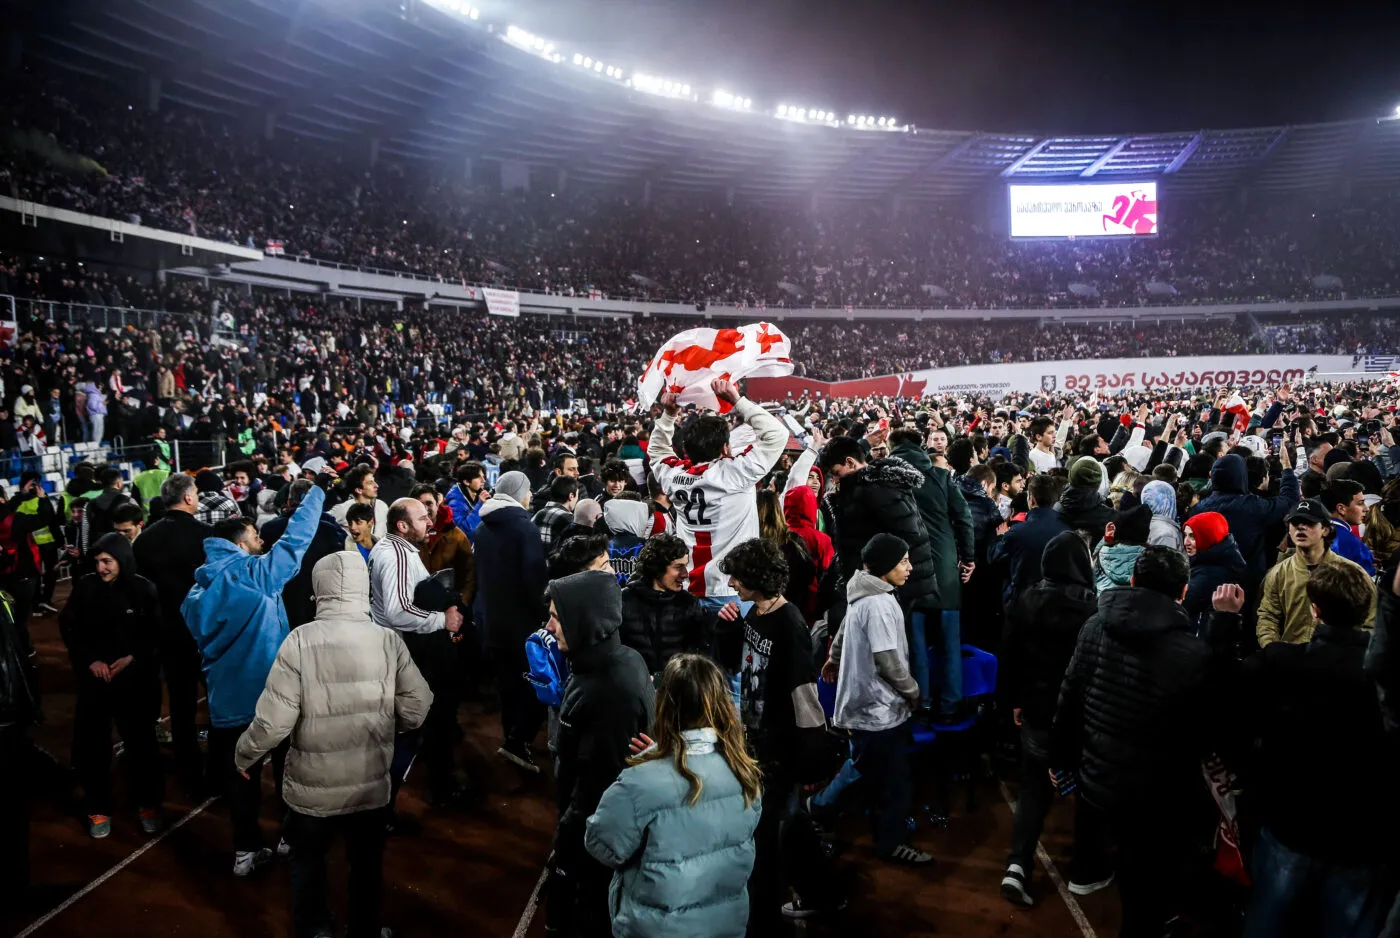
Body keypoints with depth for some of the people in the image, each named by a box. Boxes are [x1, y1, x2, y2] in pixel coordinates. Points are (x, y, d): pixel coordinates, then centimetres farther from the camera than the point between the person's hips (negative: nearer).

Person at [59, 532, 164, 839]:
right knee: (92, 744, 5)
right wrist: (90, 660, -8)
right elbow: (68, 627, 2)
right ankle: (98, 809, 22)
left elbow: (155, 631, 0)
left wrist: (132, 657, -13)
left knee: (140, 741, 5)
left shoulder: (143, 588, -7)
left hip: (134, 678, -1)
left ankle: (148, 803, 22)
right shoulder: (84, 586, -5)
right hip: (93, 678, 1)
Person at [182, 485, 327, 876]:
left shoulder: (198, 592, 6)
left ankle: (246, 849, 22)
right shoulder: (256, 574, -15)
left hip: (227, 698, 5)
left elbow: (202, 641, 17)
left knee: (241, 776, 14)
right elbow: (296, 539, -12)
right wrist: (316, 493, -2)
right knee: (288, 769, 15)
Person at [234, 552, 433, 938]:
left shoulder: (300, 641, -18)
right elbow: (416, 711, -10)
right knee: (367, 867, 24)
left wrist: (242, 756, 0)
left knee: (308, 866, 25)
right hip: (372, 787, 2)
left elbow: (273, 720, -20)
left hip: (312, 788, -1)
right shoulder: (389, 640, -12)